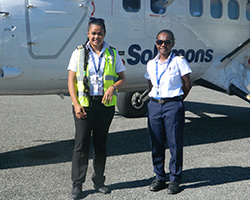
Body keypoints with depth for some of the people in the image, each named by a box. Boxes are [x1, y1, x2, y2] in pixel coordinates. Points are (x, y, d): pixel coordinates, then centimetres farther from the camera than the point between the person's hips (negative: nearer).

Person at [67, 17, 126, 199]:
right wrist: (76, 104, -9)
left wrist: (113, 87, -13)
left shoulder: (112, 54, 7)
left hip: (106, 104, 2)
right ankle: (77, 184, 6)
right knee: (81, 143, -3)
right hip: (84, 104, -2)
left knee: (101, 143, 9)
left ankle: (99, 181, 22)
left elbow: (123, 78, 9)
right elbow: (71, 81, 1)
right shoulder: (79, 53, 3)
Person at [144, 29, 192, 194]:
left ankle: (175, 179, 10)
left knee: (175, 143, -1)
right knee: (156, 143, 6)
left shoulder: (179, 61, -1)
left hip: (173, 105, -4)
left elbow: (187, 84, 2)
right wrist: (157, 99, 11)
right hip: (154, 105, 4)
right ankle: (159, 177, 19)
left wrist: (177, 100, 7)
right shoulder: (151, 64, 11)